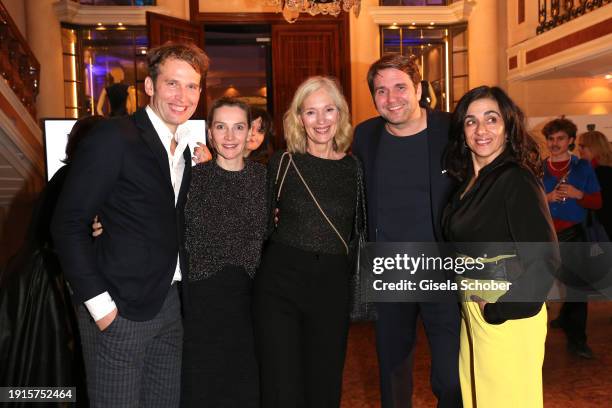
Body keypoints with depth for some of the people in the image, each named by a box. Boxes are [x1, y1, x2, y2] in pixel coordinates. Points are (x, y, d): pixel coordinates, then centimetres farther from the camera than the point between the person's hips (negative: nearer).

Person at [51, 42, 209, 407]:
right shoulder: (114, 138, -13)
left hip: (169, 305, 7)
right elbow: (69, 224, -15)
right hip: (120, 311, -7)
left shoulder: (184, 148, 11)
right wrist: (99, 303, -17)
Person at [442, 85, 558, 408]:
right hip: (472, 309, 7)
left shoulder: (516, 179, -17)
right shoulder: (468, 180, 6)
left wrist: (499, 311, -19)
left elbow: (545, 260, -22)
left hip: (507, 315, -7)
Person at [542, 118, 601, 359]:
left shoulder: (583, 167, 4)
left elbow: (597, 202, 4)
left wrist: (578, 194, -14)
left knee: (577, 286, 1)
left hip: (573, 235, 0)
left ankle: (576, 340, 13)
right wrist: (547, 198, -15)